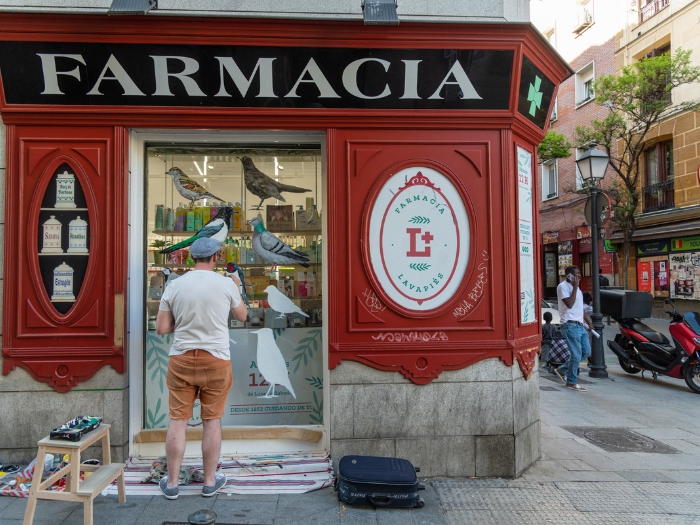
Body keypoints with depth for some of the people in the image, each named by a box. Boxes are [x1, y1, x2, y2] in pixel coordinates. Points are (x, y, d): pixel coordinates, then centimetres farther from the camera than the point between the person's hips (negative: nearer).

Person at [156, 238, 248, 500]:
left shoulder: (174, 286, -2)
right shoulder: (226, 284, -6)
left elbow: (161, 328, -1)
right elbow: (242, 315, 11)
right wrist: (237, 289, 26)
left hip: (181, 360, 2)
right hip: (216, 360, -1)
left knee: (178, 421, 10)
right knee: (212, 421, 9)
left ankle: (172, 483, 21)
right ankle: (210, 481, 22)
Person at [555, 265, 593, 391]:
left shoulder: (576, 288, 20)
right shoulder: (562, 286, -9)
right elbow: (569, 304, -21)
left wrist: (589, 322, 21)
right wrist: (575, 287, -18)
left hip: (580, 325, 9)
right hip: (570, 325, -9)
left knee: (586, 352, 9)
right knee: (576, 355, -6)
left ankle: (562, 370, 21)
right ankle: (571, 382, 8)